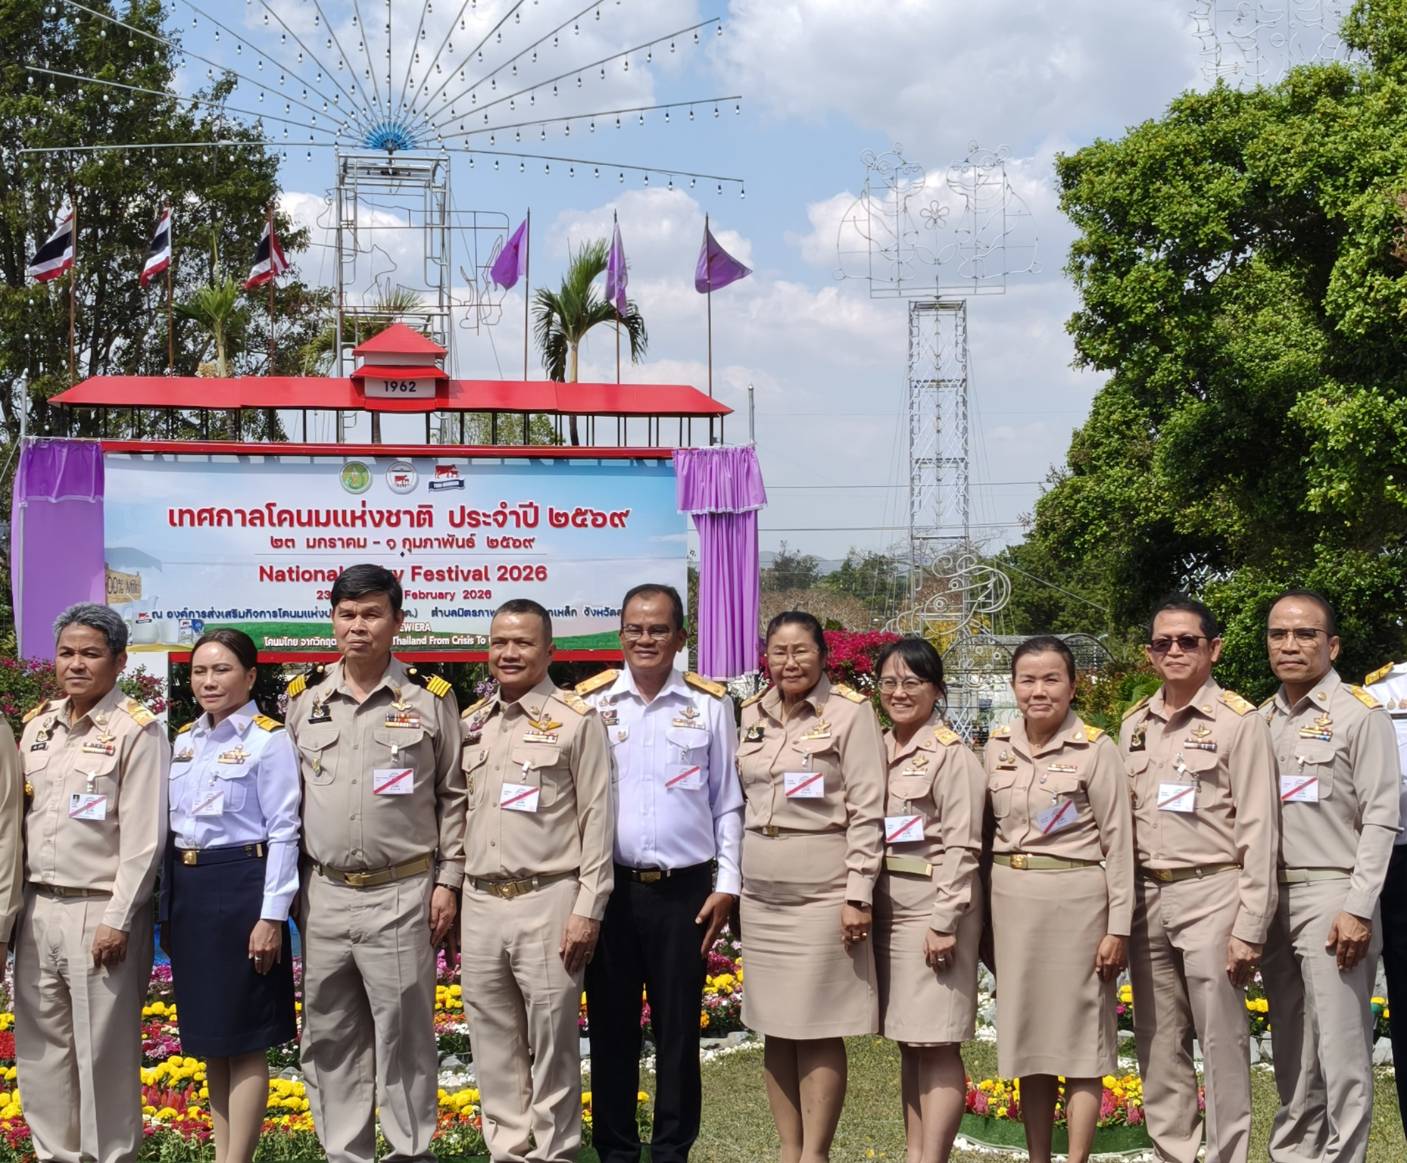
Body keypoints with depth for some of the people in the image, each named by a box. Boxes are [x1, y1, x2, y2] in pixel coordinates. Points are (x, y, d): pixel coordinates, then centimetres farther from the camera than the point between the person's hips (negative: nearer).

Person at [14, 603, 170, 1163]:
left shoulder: (137, 732, -8)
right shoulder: (38, 725, 12)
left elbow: (143, 839, -12)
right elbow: (19, 817, 17)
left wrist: (116, 921, -15)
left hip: (99, 912, -6)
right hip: (37, 907, 6)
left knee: (103, 1052, -1)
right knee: (39, 1047, 11)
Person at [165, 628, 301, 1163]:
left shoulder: (270, 739, -9)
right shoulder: (184, 739, 12)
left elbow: (283, 832, -11)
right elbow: (172, 826, 14)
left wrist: (272, 916, -16)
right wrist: (168, 908, 12)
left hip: (241, 886, -7)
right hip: (187, 887, 7)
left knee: (243, 1037, -2)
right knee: (208, 1033, 12)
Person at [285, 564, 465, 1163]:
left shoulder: (431, 699, 0)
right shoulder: (303, 698, 8)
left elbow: (453, 797, 3)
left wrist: (447, 882, -2)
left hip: (403, 894, -3)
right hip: (323, 894, 3)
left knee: (404, 1034, 1)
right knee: (328, 1036, 9)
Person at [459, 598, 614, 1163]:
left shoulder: (576, 719, -4)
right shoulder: (472, 723, 13)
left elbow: (597, 819, -6)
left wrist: (588, 909, -11)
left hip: (549, 902, -5)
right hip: (480, 903, 5)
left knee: (551, 1037, 1)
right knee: (493, 1040, 10)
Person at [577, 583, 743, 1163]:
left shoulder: (710, 705, 2)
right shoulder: (589, 701, 2)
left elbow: (727, 803, 6)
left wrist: (727, 884, 1)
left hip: (685, 890, 0)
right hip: (608, 887, 0)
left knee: (678, 1028, 7)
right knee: (610, 1026, 8)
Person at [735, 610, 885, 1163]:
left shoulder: (851, 712, -7)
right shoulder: (752, 714, 9)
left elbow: (867, 812, -10)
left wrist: (859, 895, -14)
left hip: (823, 890, -5)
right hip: (760, 891, 6)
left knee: (819, 1032, -2)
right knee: (774, 1028, 9)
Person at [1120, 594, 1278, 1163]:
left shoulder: (1239, 722, -4)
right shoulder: (1134, 723, 12)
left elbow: (1259, 832, -7)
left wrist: (1249, 926, -12)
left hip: (1211, 893, -5)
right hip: (1147, 896, 5)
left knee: (1222, 1043, -2)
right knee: (1159, 1046, 10)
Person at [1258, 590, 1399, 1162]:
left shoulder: (1361, 715, -3)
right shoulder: (1260, 720, 14)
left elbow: (1380, 820, -8)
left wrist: (1358, 910, -15)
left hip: (1332, 898, -5)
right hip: (1272, 899, 6)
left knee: (1341, 1050, -5)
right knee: (1291, 1050, 12)